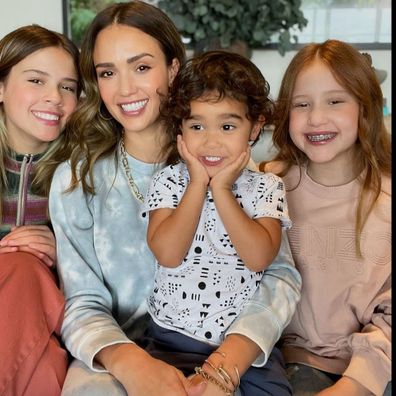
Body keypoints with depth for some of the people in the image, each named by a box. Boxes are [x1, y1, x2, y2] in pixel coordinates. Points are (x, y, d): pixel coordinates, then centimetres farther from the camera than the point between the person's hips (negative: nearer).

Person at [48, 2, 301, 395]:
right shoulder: (75, 181, -1)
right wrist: (130, 362, -26)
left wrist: (228, 361, -27)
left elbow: (280, 274, -9)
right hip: (121, 355, -1)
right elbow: (83, 306, -4)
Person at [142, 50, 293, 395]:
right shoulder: (168, 182, -2)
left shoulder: (267, 187, -1)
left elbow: (259, 257, -16)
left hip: (246, 340, 1)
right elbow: (168, 254, -17)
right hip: (175, 337, 0)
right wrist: (198, 184, -15)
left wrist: (221, 190, -16)